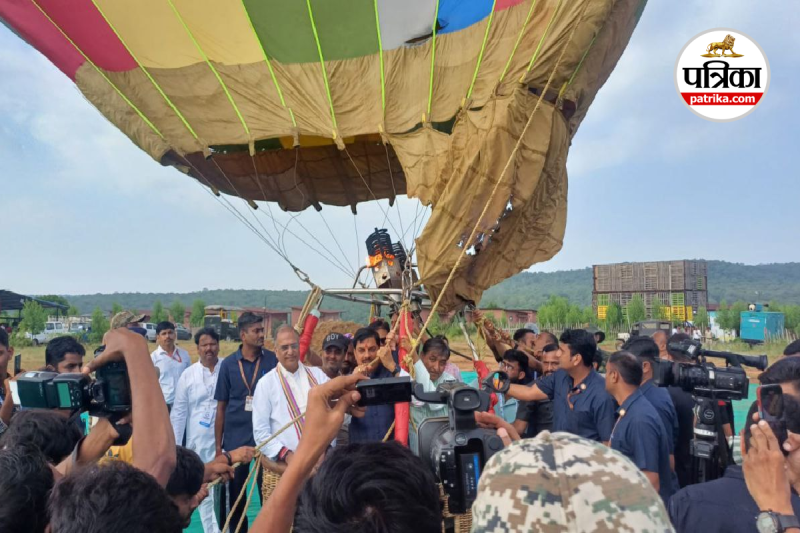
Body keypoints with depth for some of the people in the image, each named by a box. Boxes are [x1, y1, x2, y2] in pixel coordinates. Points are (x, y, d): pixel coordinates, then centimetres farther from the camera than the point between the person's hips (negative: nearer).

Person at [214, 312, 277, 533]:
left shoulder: (273, 360, -2)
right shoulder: (228, 364, 0)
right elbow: (221, 406, 5)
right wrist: (218, 444, 4)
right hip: (235, 438, 1)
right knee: (233, 494, 11)